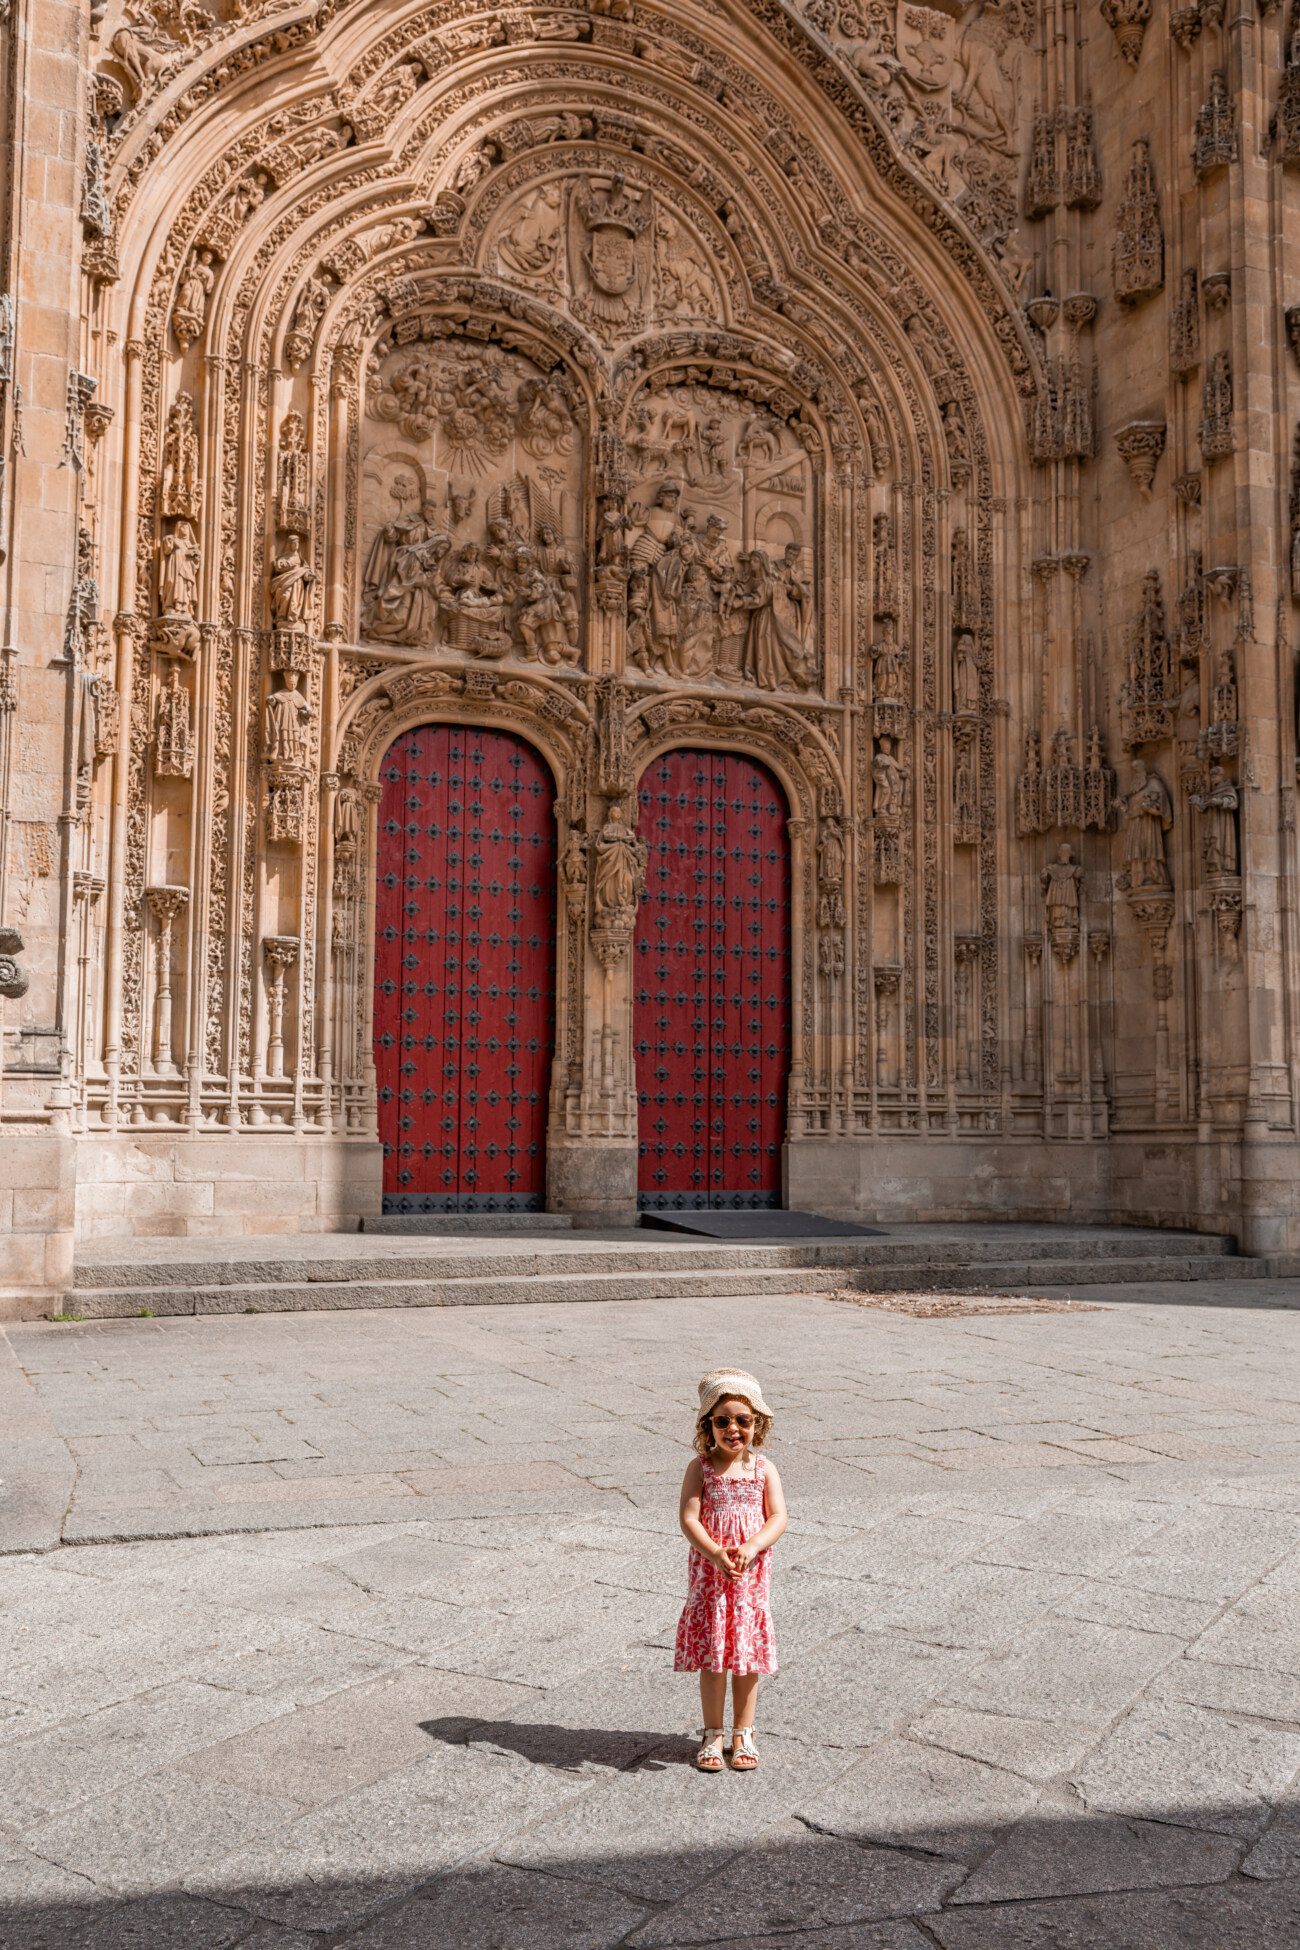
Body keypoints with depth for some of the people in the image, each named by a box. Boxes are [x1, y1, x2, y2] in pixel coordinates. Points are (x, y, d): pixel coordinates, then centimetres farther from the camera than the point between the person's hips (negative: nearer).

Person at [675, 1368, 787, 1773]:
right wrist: (716, 1554, -26)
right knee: (711, 1656, 5)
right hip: (709, 1573, -1)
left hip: (751, 1574, 1)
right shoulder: (700, 1467, -6)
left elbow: (778, 1518, -7)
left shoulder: (763, 1469, -2)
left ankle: (743, 1733, 24)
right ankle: (712, 1735, 19)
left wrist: (751, 1547, -23)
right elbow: (688, 1519, -13)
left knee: (748, 1655, 9)